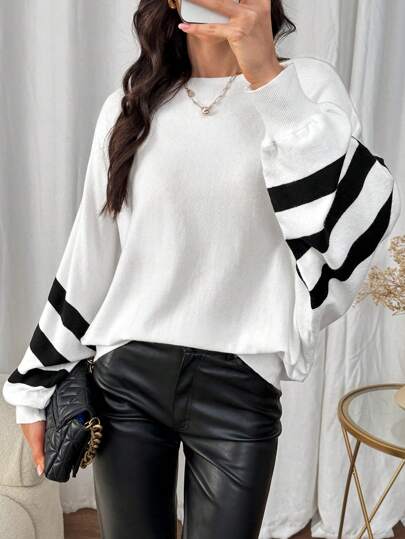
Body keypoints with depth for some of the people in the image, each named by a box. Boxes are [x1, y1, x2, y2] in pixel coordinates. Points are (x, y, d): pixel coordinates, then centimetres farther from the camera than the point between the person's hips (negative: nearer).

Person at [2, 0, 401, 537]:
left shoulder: (306, 85, -2)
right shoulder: (128, 108, 4)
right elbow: (88, 259, 8)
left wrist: (269, 79, -22)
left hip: (239, 386, -2)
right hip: (127, 378, 2)